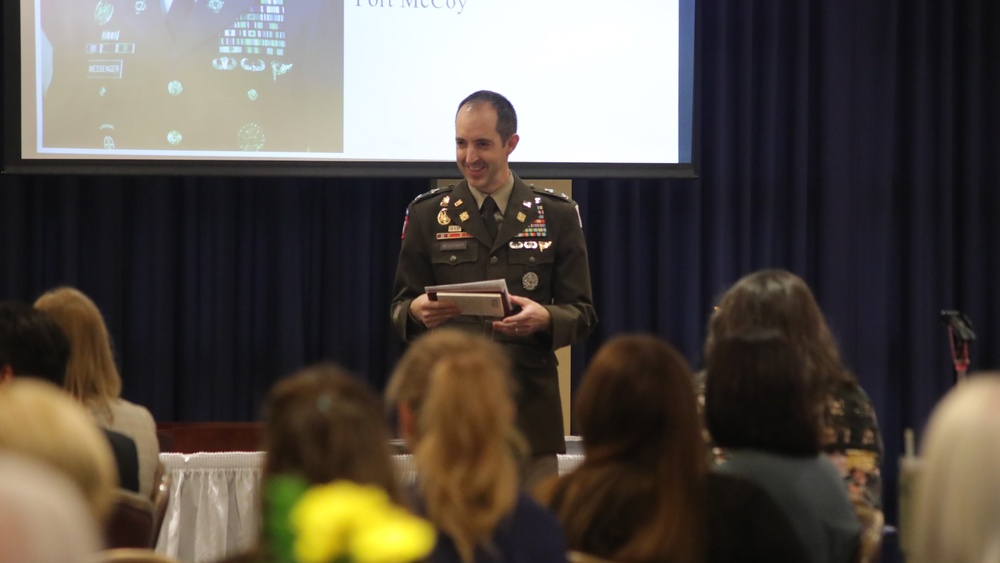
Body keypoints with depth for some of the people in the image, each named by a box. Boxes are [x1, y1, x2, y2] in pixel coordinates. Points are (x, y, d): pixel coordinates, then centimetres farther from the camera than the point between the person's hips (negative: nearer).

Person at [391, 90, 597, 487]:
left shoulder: (557, 216, 8)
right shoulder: (426, 215, 9)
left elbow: (582, 314, 6)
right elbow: (399, 309, 10)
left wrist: (544, 319, -16)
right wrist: (417, 311, -14)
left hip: (529, 407, 0)